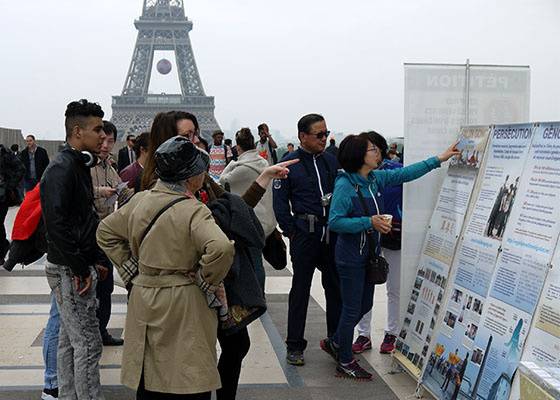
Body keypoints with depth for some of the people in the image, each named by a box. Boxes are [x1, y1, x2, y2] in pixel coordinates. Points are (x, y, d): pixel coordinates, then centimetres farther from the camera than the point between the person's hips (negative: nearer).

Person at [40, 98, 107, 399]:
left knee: (70, 339, 17)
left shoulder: (79, 165, 14)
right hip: (69, 271, -10)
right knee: (88, 344, -6)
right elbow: (56, 223, -25)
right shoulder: (61, 168, -17)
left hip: (78, 269, 10)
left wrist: (94, 260, 14)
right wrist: (80, 268, -21)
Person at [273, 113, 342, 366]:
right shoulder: (289, 163, -3)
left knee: (335, 286, 11)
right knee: (300, 288, 3)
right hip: (304, 235, -4)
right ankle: (294, 345, 13)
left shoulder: (331, 161, 9)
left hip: (332, 233, 4)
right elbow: (280, 201, -2)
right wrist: (290, 231, -7)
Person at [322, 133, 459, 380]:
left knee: (364, 305, 18)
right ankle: (344, 364, 16)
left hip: (370, 253, 8)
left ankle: (335, 342, 39)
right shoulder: (345, 185, -19)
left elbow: (405, 174, 11)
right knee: (352, 309, 1)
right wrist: (369, 222, -25)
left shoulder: (377, 178, 3)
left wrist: (439, 160, 10)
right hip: (350, 257, -8)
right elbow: (334, 222, -21)